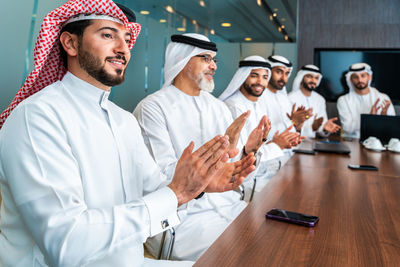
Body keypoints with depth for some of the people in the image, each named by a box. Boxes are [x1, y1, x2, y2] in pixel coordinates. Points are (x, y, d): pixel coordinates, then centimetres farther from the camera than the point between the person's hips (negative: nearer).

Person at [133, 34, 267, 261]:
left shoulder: (218, 107, 11)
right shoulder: (152, 109, -9)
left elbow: (232, 168, 12)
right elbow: (163, 178, -18)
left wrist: (247, 150, -10)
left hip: (227, 205, 7)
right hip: (180, 217, -6)